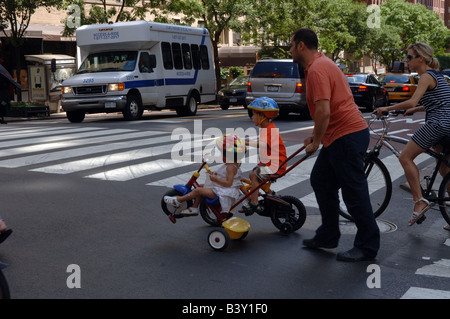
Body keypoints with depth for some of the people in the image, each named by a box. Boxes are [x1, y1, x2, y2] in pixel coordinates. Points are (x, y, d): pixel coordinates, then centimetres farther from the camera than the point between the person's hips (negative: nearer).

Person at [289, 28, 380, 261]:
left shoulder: (317, 69, -17)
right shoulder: (320, 64, 18)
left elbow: (324, 112, -26)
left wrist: (316, 141, -13)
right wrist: (316, 137, 21)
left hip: (347, 136, -11)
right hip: (338, 136, 11)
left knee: (354, 192, -2)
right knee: (321, 181, 17)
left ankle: (367, 247, 10)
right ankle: (328, 237, 27)